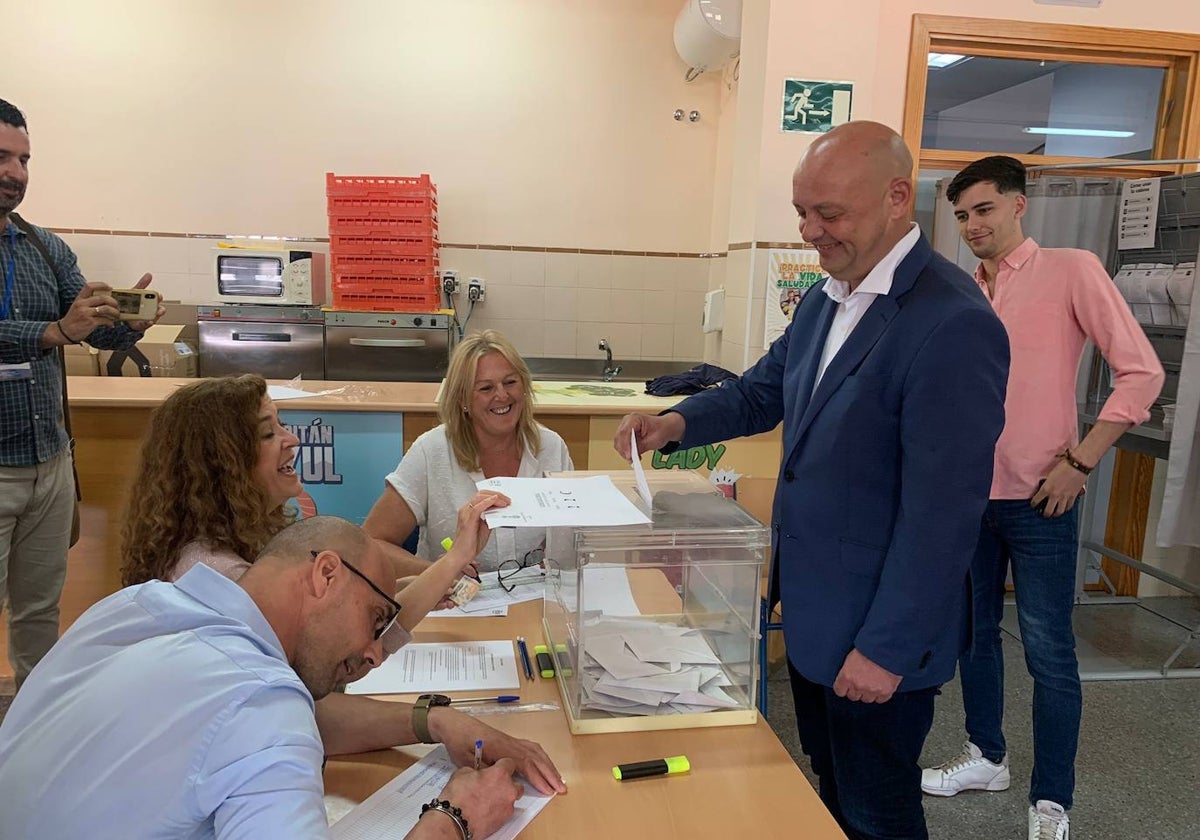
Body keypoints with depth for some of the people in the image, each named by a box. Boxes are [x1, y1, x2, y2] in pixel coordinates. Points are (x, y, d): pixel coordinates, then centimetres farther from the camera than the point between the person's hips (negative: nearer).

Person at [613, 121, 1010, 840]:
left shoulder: (952, 324, -24)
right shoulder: (828, 297, 4)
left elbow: (944, 515, -25)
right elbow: (765, 389, 15)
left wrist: (887, 650, -20)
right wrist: (678, 422, -3)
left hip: (879, 631, -8)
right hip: (811, 610, 8)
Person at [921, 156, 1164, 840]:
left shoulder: (1071, 270, -6)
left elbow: (1142, 372, -9)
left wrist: (1080, 461, -14)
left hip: (1038, 500, -6)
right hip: (970, 493, 6)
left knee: (1048, 652, 2)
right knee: (974, 631, 16)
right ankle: (987, 758, 35)